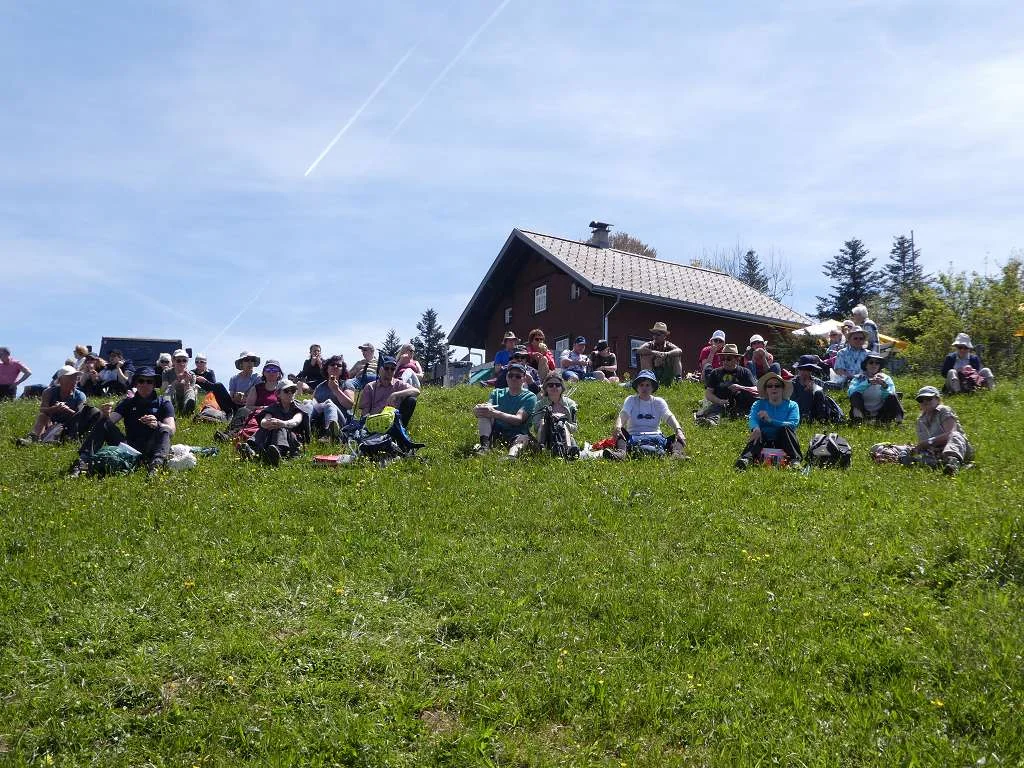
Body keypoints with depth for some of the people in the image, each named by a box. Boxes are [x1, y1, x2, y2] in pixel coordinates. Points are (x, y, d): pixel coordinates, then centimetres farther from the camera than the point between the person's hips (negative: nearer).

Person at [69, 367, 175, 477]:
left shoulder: (164, 403, 6)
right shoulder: (128, 402, 16)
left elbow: (171, 429, -9)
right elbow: (110, 420, 1)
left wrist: (157, 425, -32)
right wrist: (105, 415, -24)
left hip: (151, 449, -3)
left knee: (164, 431, -30)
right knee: (103, 423, -10)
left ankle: (155, 465, -55)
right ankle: (82, 462, -27)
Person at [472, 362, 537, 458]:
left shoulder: (530, 397, 2)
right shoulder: (497, 393, 15)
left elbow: (519, 419, -14)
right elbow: (488, 406, -3)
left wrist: (495, 413, -30)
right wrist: (478, 410, -29)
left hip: (516, 436, -3)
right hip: (495, 434, 3)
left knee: (524, 438, -34)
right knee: (485, 411, -14)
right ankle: (485, 444, -33)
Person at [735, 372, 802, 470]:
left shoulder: (792, 405, 10)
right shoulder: (759, 404, 12)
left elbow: (793, 424, -10)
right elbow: (752, 419, -10)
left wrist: (770, 420, -25)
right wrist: (755, 428, -36)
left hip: (783, 443, 0)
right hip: (764, 442, 0)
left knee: (785, 429, -28)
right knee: (757, 432, -30)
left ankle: (795, 460, -40)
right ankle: (746, 458, -57)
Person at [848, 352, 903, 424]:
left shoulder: (886, 378, 6)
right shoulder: (859, 378, 3)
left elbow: (890, 397, -11)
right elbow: (850, 392, -19)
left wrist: (884, 386, -32)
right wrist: (868, 382, -31)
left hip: (880, 414, 1)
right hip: (864, 414, -1)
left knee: (892, 397, -21)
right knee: (856, 395, -26)